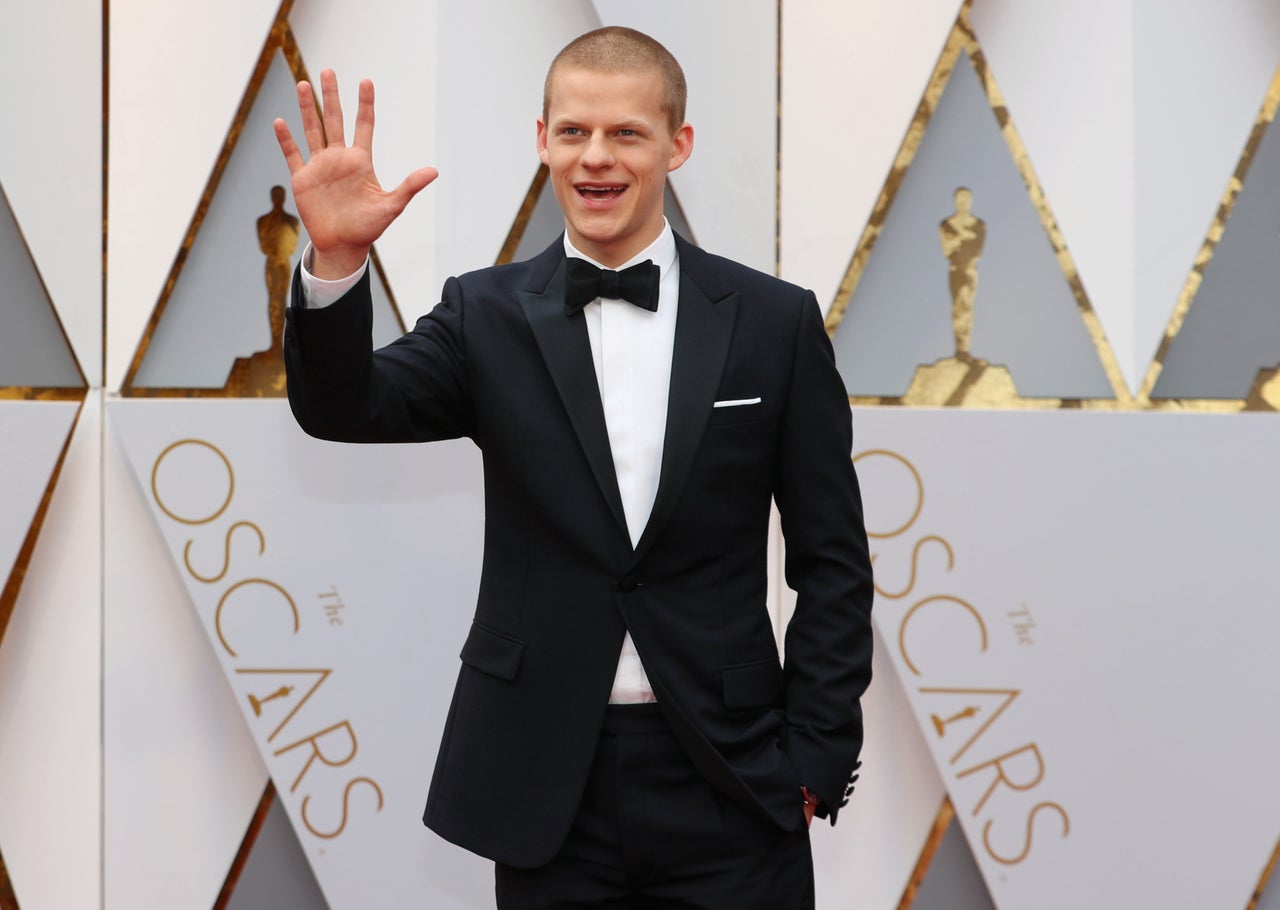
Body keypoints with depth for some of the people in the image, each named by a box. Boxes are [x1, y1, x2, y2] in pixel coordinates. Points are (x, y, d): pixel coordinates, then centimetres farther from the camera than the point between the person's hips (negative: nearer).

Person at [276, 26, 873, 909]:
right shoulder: (488, 315, 2)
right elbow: (346, 407, -12)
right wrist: (336, 260, -29)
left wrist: (816, 756, -2)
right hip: (547, 790, 1)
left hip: (729, 789, 0)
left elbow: (833, 561, 2)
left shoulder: (775, 321, 0)